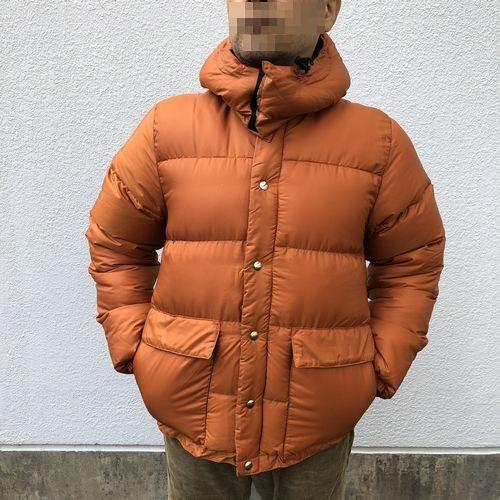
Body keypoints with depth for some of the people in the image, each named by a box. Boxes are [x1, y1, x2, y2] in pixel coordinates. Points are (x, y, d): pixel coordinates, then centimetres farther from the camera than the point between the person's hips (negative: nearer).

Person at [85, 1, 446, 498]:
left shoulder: (378, 141, -5)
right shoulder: (167, 128, -5)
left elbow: (412, 260, 3)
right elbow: (115, 246, 4)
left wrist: (382, 364, -2)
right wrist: (133, 346, -2)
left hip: (319, 417, 1)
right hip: (192, 405, 1)